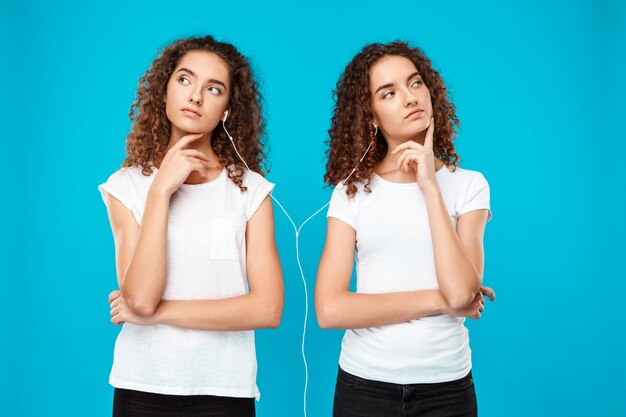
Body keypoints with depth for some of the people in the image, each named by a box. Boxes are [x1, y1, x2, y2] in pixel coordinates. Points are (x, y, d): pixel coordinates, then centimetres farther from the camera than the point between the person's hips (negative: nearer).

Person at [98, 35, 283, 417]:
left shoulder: (249, 188, -4)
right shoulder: (127, 185, -3)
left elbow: (268, 308, -12)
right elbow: (140, 298, -16)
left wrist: (157, 313, -13)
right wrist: (161, 190, -18)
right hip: (142, 386, 1)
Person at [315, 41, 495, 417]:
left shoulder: (468, 184, -4)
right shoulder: (352, 191, -3)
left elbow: (462, 293, -18)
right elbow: (330, 309, -12)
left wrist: (430, 186, -17)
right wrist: (438, 300, -14)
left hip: (446, 387, 0)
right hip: (363, 384, 1)